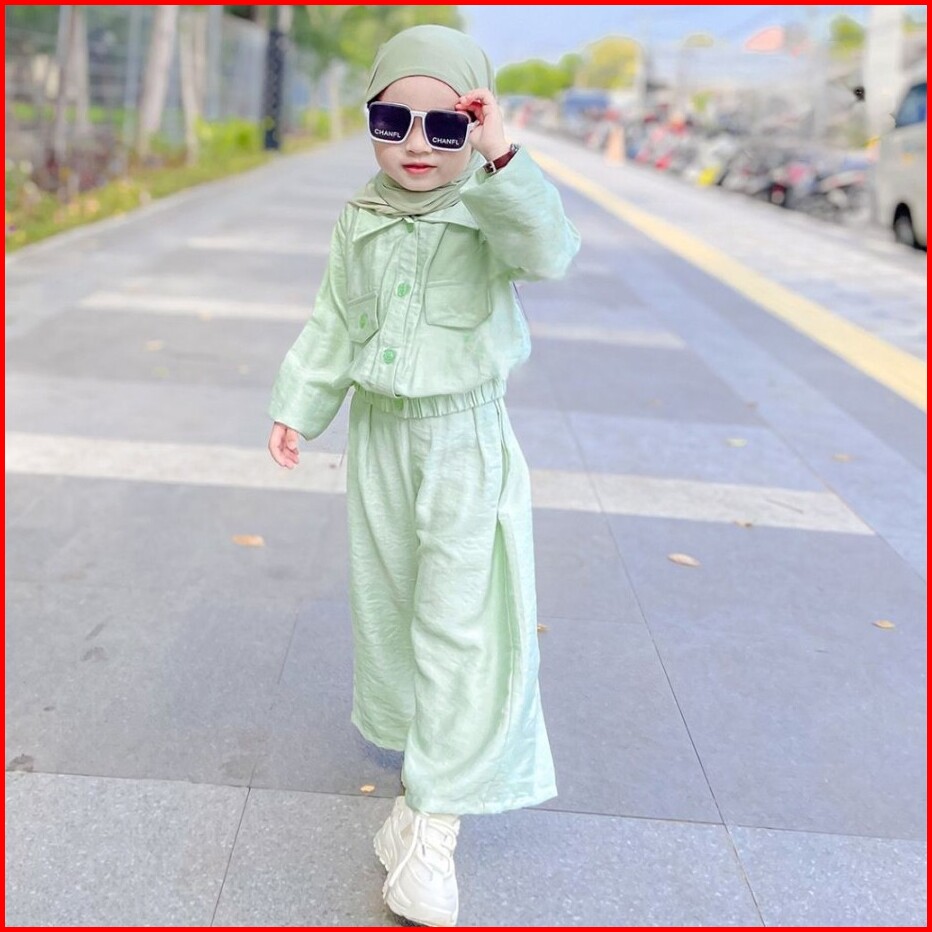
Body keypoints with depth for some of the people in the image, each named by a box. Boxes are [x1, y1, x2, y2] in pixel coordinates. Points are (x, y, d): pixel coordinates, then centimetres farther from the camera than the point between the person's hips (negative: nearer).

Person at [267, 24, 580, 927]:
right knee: (387, 606, 17)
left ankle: (434, 826, 0)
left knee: (458, 629, -6)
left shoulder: (488, 211, -12)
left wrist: (501, 160, -45)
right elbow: (334, 323, 12)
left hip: (464, 442, -5)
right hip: (380, 436, 6)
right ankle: (425, 761, 40)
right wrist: (298, 405, 12)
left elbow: (547, 250, -33)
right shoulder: (360, 221, 3)